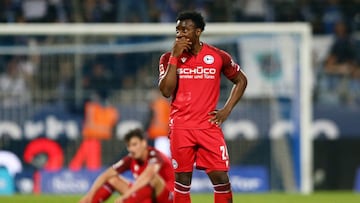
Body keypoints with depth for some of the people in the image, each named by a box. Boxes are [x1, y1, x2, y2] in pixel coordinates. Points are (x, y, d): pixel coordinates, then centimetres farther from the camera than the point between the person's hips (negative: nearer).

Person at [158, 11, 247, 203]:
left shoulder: (218, 56, 3)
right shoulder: (169, 58, 2)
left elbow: (241, 80, 16)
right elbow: (166, 91, -11)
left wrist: (226, 110, 5)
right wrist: (175, 57, -14)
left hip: (209, 125, 0)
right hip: (181, 127, 0)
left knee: (220, 178, -4)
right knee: (182, 179, 1)